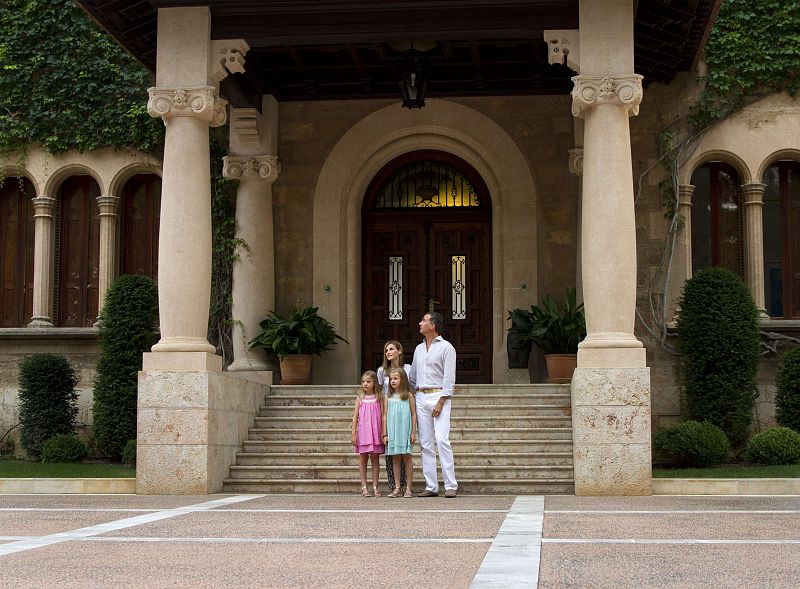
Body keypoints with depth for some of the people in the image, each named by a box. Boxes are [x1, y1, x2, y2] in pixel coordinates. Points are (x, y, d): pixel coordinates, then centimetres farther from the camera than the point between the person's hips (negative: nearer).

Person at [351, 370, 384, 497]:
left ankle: (375, 486, 9)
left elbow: (382, 416, 1)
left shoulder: (378, 398, 2)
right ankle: (364, 486, 7)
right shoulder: (360, 399, 5)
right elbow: (355, 417, 5)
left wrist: (383, 433, -4)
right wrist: (353, 434, 0)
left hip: (375, 432, -1)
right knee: (362, 459, 3)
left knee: (375, 458, 4)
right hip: (363, 432, 1)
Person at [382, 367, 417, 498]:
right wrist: (385, 434, 3)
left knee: (407, 458, -1)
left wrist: (413, 432, -3)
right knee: (395, 458, 5)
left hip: (405, 431, -2)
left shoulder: (408, 395, 1)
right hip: (392, 432, 2)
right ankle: (397, 488, 9)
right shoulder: (388, 398, 7)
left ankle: (408, 488, 4)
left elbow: (413, 414, 1)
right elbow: (385, 416, 8)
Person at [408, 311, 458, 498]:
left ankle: (451, 485, -13)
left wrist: (441, 402, -14)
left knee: (442, 440, -15)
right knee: (426, 444, 3)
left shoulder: (446, 347, -2)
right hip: (421, 397, 6)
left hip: (439, 396, -6)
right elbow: (413, 376, 23)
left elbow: (449, 377, -8)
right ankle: (431, 486, 5)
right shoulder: (419, 349, 18)